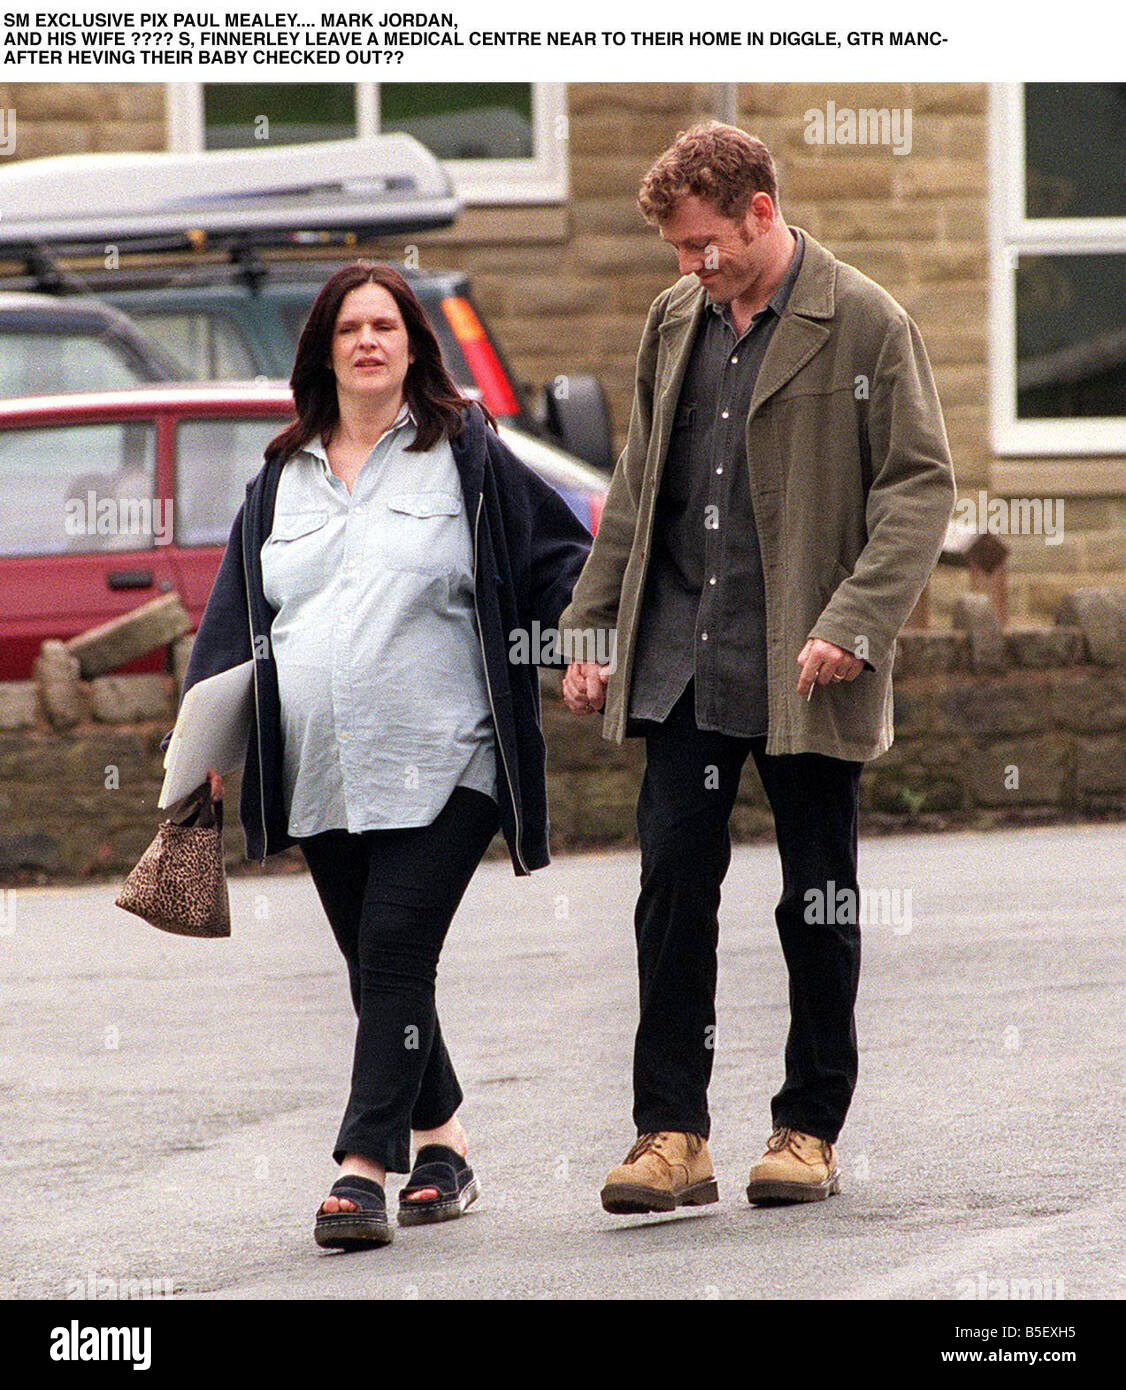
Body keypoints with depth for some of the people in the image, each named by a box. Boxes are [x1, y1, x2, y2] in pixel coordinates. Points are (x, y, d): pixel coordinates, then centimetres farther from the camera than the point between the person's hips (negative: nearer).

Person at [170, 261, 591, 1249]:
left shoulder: (468, 457, 5)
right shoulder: (283, 479, 16)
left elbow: (560, 557, 9)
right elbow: (236, 613, 17)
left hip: (441, 766, -5)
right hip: (321, 776, 5)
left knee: (396, 953, -15)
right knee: (375, 967, 7)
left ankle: (365, 1166, -18)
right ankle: (443, 1143, 22)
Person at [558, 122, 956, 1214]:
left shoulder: (864, 324, -6)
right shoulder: (674, 323, 12)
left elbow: (921, 485, -9)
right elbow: (635, 490, 19)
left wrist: (854, 624, -19)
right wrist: (589, 632, 14)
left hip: (804, 671, -4)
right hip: (682, 661, 4)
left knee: (817, 898, 5)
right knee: (672, 881, -2)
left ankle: (810, 1129, 15)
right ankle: (670, 1134, 1)